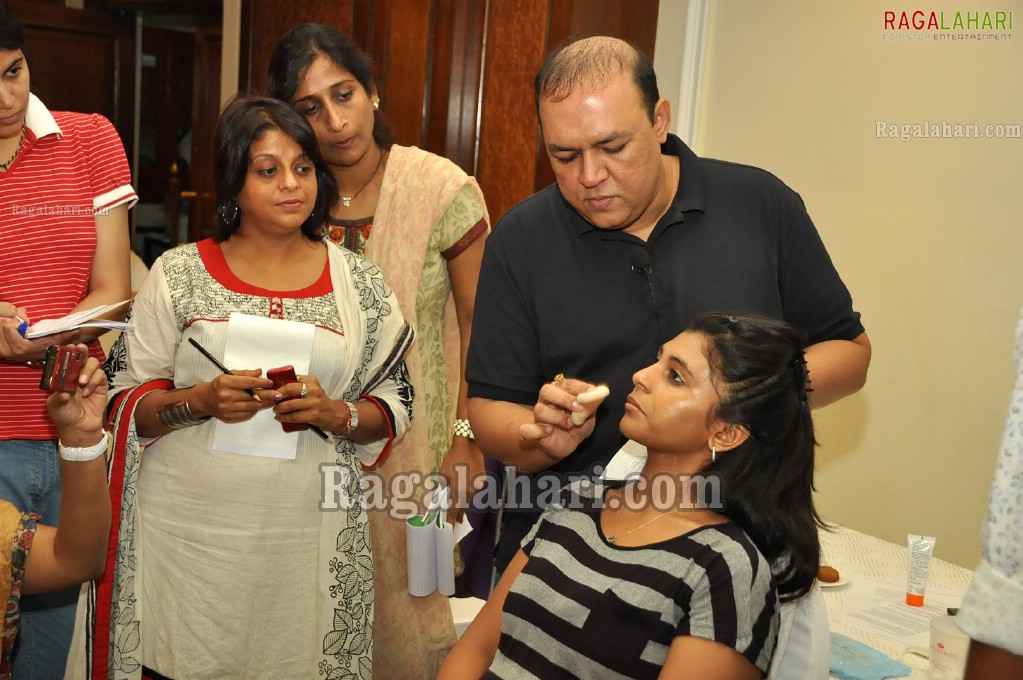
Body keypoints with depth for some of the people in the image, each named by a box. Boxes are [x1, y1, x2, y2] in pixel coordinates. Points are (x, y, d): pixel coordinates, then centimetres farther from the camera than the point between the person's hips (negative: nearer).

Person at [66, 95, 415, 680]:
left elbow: (395, 405, 7)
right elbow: (129, 404, 4)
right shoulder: (179, 273, 3)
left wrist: (334, 413, -12)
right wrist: (201, 401, -15)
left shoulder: (358, 281, 5)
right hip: (188, 534, 0)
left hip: (311, 538, 1)